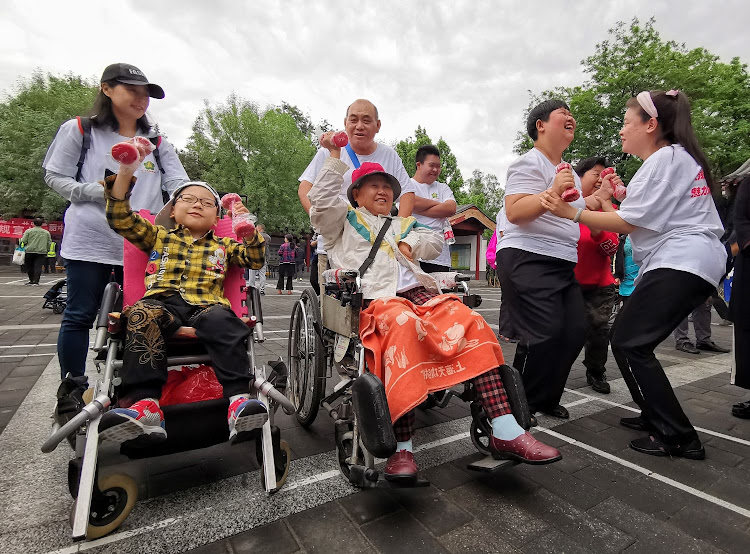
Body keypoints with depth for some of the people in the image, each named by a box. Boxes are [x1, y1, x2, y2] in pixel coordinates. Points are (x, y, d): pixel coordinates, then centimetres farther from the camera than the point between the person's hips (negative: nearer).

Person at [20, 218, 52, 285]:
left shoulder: (28, 231, 1)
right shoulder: (46, 232, 8)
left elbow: (23, 241, -2)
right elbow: (49, 244, 10)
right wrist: (46, 251, 20)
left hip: (29, 252, 0)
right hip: (41, 252, 1)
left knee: (29, 267, 12)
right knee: (38, 267, -3)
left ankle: (32, 280, 20)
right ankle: (36, 281, -9)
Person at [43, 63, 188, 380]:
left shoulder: (156, 144, 15)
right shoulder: (79, 130, 8)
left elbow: (182, 186, 4)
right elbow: (54, 177, 7)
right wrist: (96, 192, -12)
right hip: (90, 241, -2)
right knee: (80, 316, 2)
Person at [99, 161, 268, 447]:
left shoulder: (223, 245, 28)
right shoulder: (158, 236, 27)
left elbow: (255, 259, 16)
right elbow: (121, 219, 14)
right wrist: (125, 173, 2)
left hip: (207, 305, 0)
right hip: (163, 302, 1)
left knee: (222, 321, -35)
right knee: (142, 316, -34)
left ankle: (239, 397, -45)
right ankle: (145, 404, -43)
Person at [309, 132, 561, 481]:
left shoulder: (403, 225, 36)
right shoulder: (346, 220, 24)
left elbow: (435, 242, 26)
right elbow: (321, 203, 6)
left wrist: (409, 243, 7)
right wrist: (335, 156, 10)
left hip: (421, 294, 5)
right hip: (377, 299, -5)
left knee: (471, 322, -24)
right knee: (403, 326, -40)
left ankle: (505, 433, -27)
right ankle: (402, 449, -37)